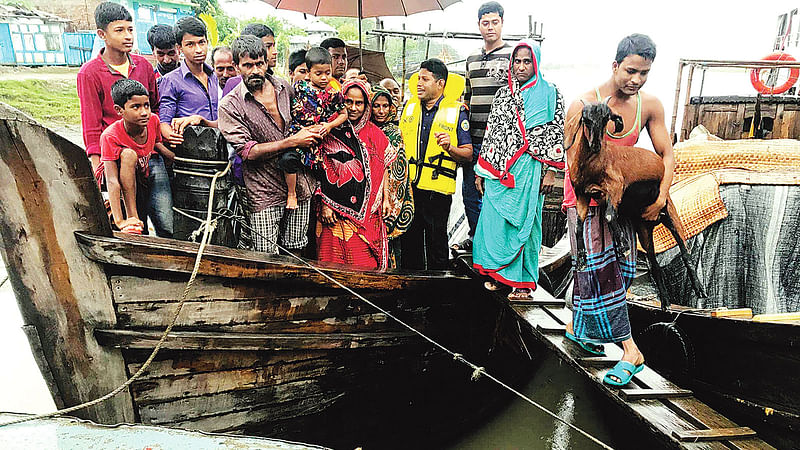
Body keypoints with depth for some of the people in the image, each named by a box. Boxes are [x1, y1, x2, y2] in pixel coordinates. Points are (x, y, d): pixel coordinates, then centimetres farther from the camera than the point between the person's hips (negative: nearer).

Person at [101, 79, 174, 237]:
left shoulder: (153, 120, -17)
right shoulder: (110, 136, -29)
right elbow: (112, 181, -34)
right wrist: (119, 221, -40)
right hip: (127, 179, -2)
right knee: (128, 154, -37)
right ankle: (132, 216, -30)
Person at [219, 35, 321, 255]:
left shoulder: (285, 88, 8)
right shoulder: (230, 105, -5)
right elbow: (248, 151, -13)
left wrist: (311, 134, 7)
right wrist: (291, 141, -16)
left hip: (300, 185, 4)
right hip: (264, 193, -4)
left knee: (295, 251, 12)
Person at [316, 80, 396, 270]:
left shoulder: (374, 133, 9)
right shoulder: (330, 132, 2)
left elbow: (383, 169, 13)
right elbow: (321, 171, 2)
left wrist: (385, 201, 7)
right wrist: (324, 204, -4)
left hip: (366, 211, 2)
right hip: (334, 210, -1)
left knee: (364, 264, 0)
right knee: (334, 263, 1)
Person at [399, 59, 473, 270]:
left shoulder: (457, 111, -3)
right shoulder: (410, 106, 10)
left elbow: (468, 155, -4)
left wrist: (449, 147, -22)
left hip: (437, 189, -4)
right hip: (407, 186, 4)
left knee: (436, 243, 4)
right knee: (409, 241, 12)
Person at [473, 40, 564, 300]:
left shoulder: (549, 94, 4)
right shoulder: (503, 94, 15)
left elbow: (556, 134, -1)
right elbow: (491, 132, 15)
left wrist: (551, 171, -9)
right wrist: (481, 171, 11)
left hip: (529, 170, -4)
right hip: (499, 170, 4)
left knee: (525, 222, -1)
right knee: (494, 220, 3)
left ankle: (524, 282, 10)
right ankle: (497, 274, 20)